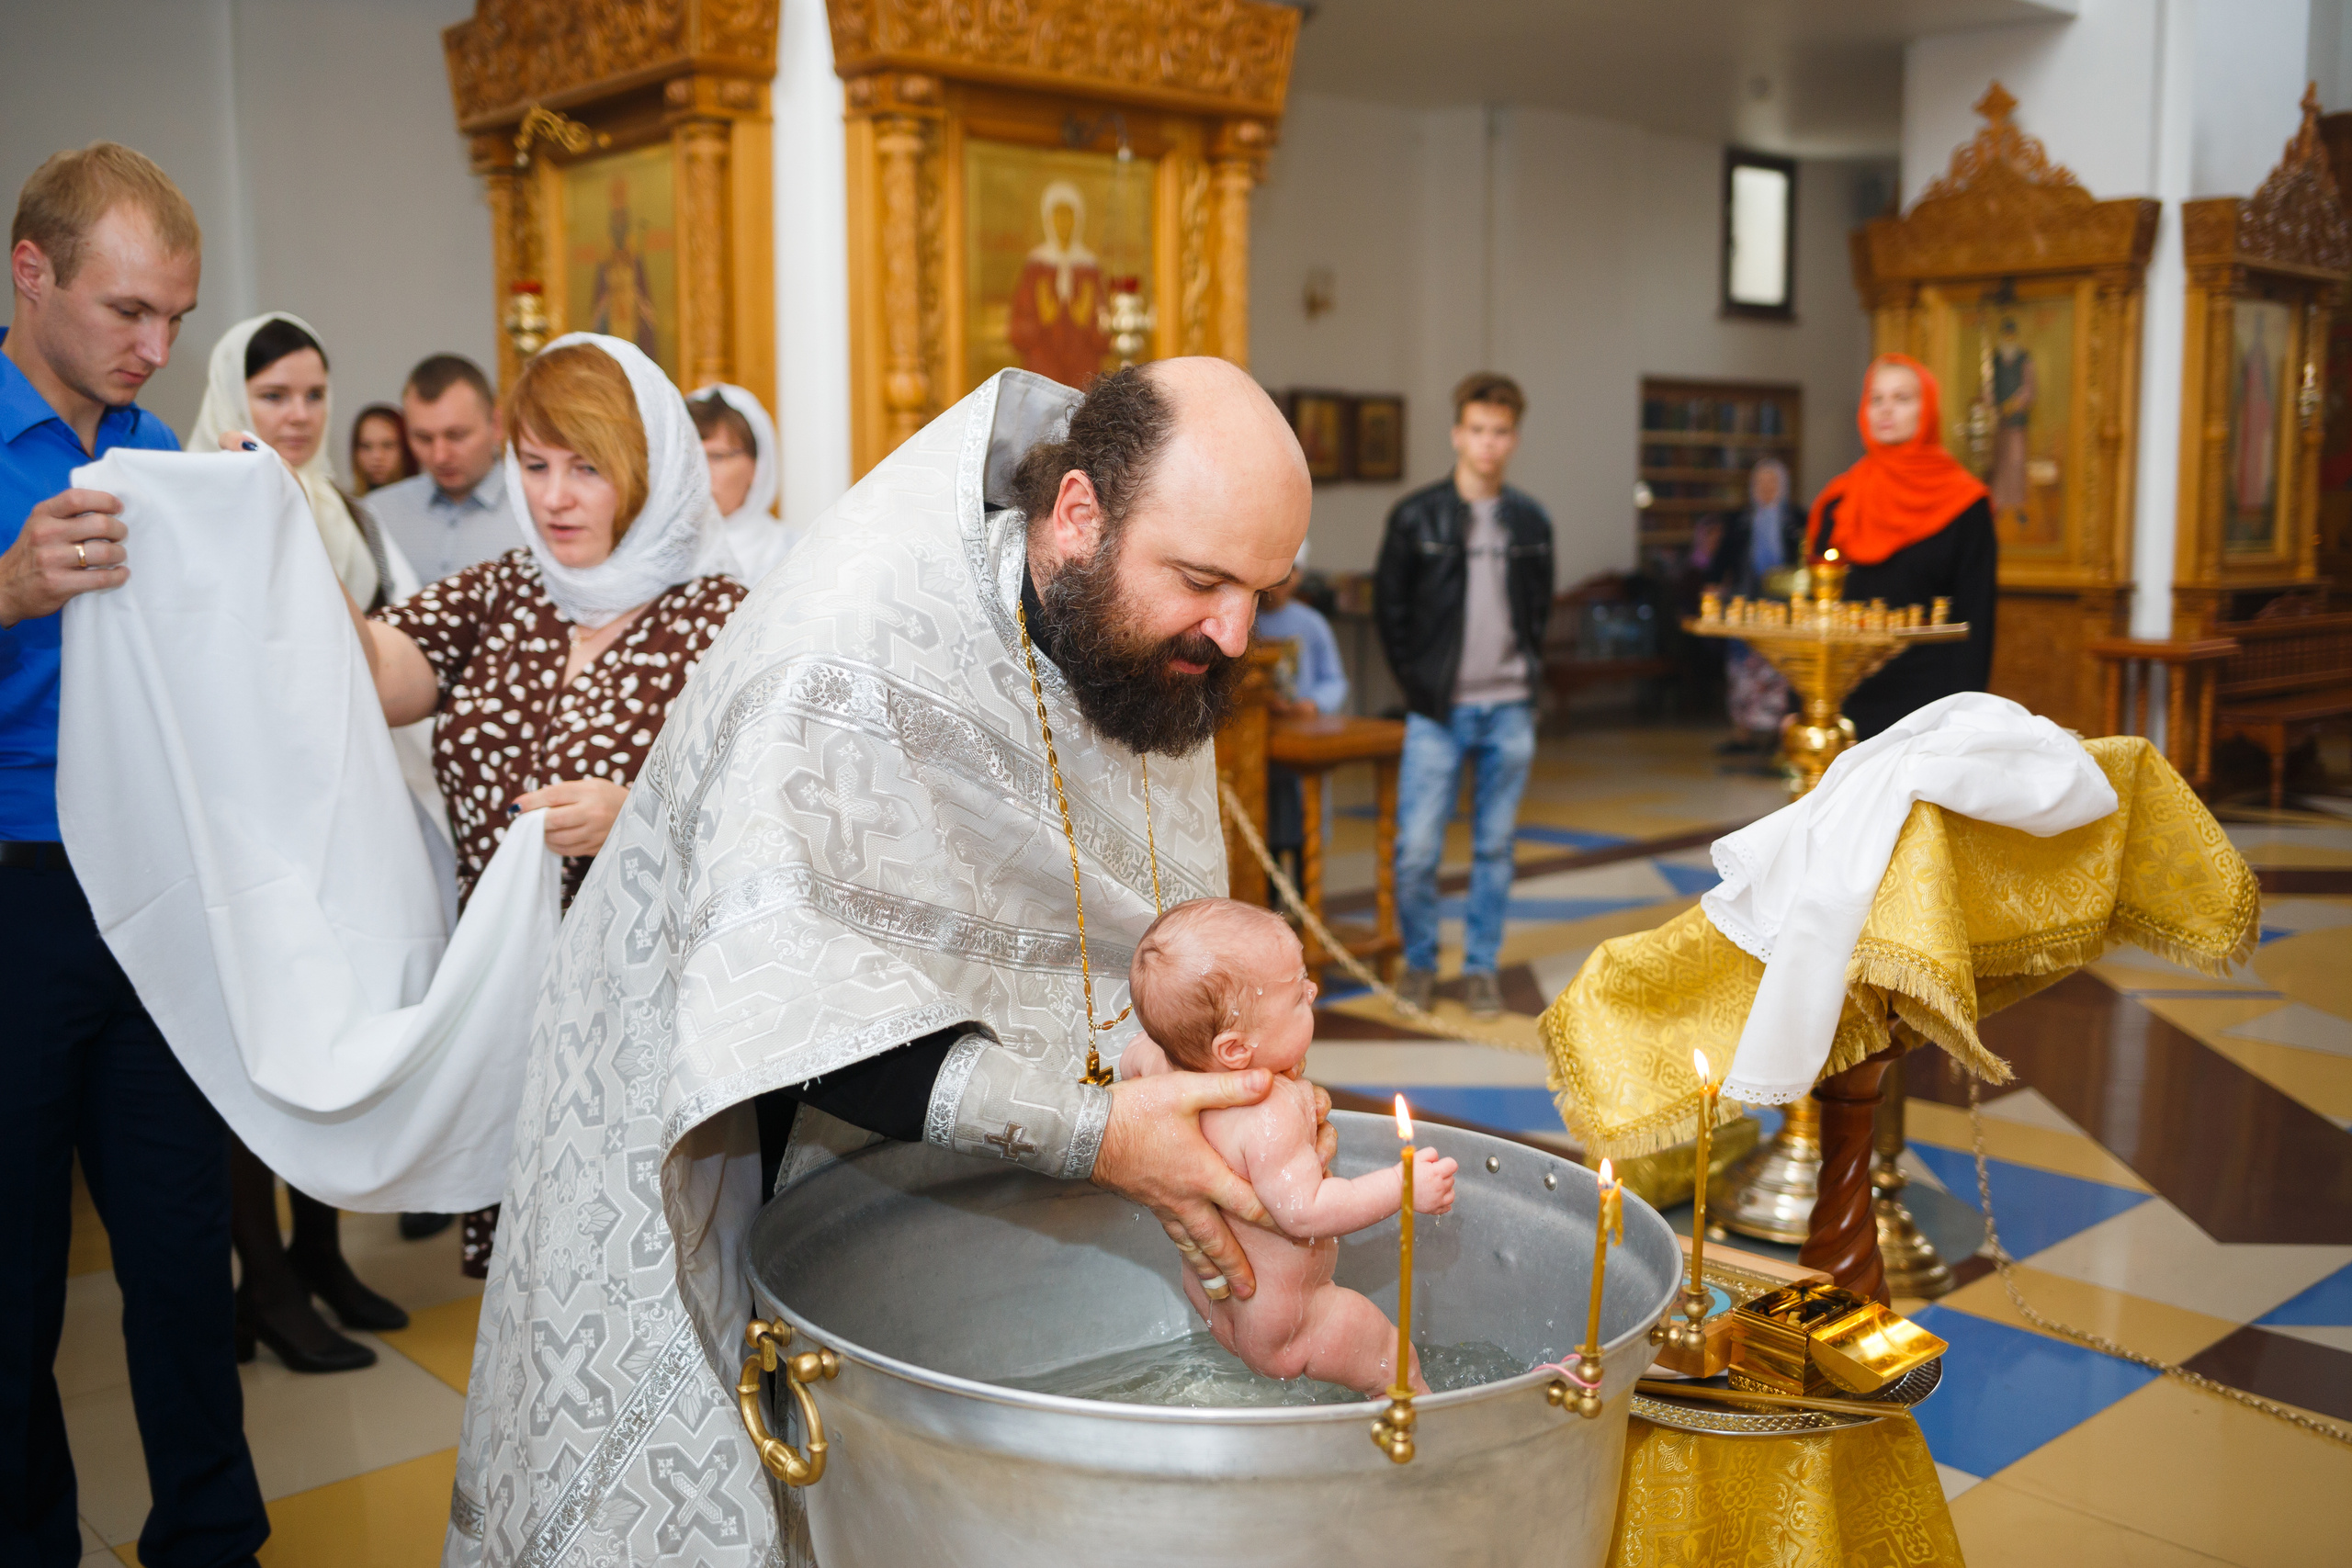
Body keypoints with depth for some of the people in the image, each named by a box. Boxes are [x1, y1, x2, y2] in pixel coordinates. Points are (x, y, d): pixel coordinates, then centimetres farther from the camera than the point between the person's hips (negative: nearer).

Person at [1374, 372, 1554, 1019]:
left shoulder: (1531, 522, 8)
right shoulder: (1417, 517, -2)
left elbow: (1540, 607, 17)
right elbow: (1389, 607, 2)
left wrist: (1528, 671, 5)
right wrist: (1417, 682, -2)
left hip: (1510, 712, 3)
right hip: (1438, 714, -2)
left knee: (1495, 847, 8)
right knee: (1417, 848, -4)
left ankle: (1481, 965, 20)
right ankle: (1419, 961, 16)